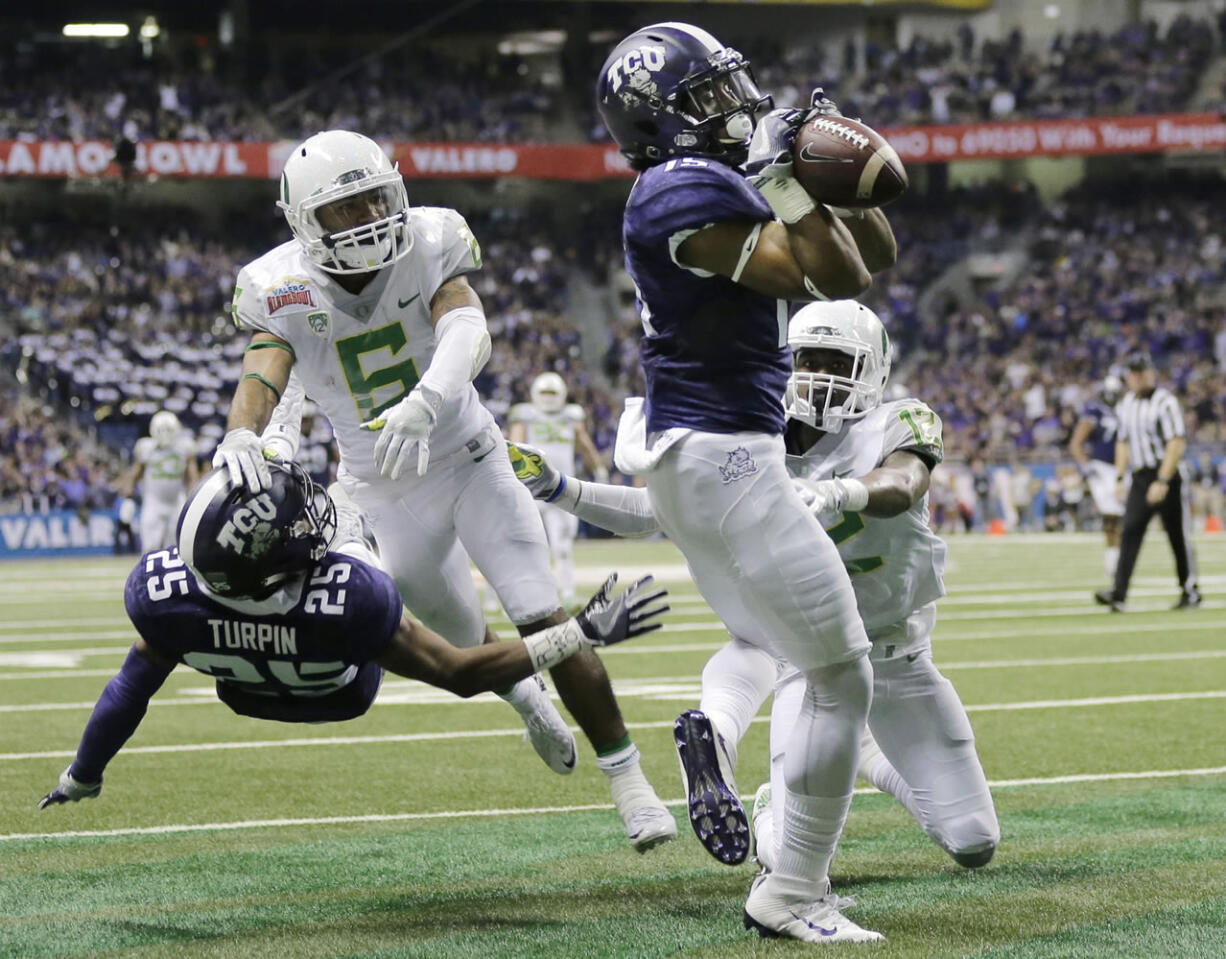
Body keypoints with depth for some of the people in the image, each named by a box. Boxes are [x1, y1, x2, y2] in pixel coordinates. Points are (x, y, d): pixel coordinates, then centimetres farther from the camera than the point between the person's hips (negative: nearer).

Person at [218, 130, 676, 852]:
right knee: (461, 640, 16)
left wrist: (425, 400, -58)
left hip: (468, 460, -2)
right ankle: (529, 700, 52)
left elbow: (469, 329, -36)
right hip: (384, 491, 2)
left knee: (546, 622, -11)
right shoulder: (282, 290, -16)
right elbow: (263, 372, -32)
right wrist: (242, 437, -57)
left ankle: (628, 779, -1)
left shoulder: (429, 243, -19)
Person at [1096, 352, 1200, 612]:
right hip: (1139, 478, 5)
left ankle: (1191, 592, 18)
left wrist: (1162, 482, -22)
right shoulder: (1125, 405, 11)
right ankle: (1118, 595, -17)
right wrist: (1120, 478, 12)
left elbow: (1177, 444, -17)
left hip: (1167, 474, -5)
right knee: (1130, 531, -8)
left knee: (1178, 534, 3)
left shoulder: (1165, 402, -12)